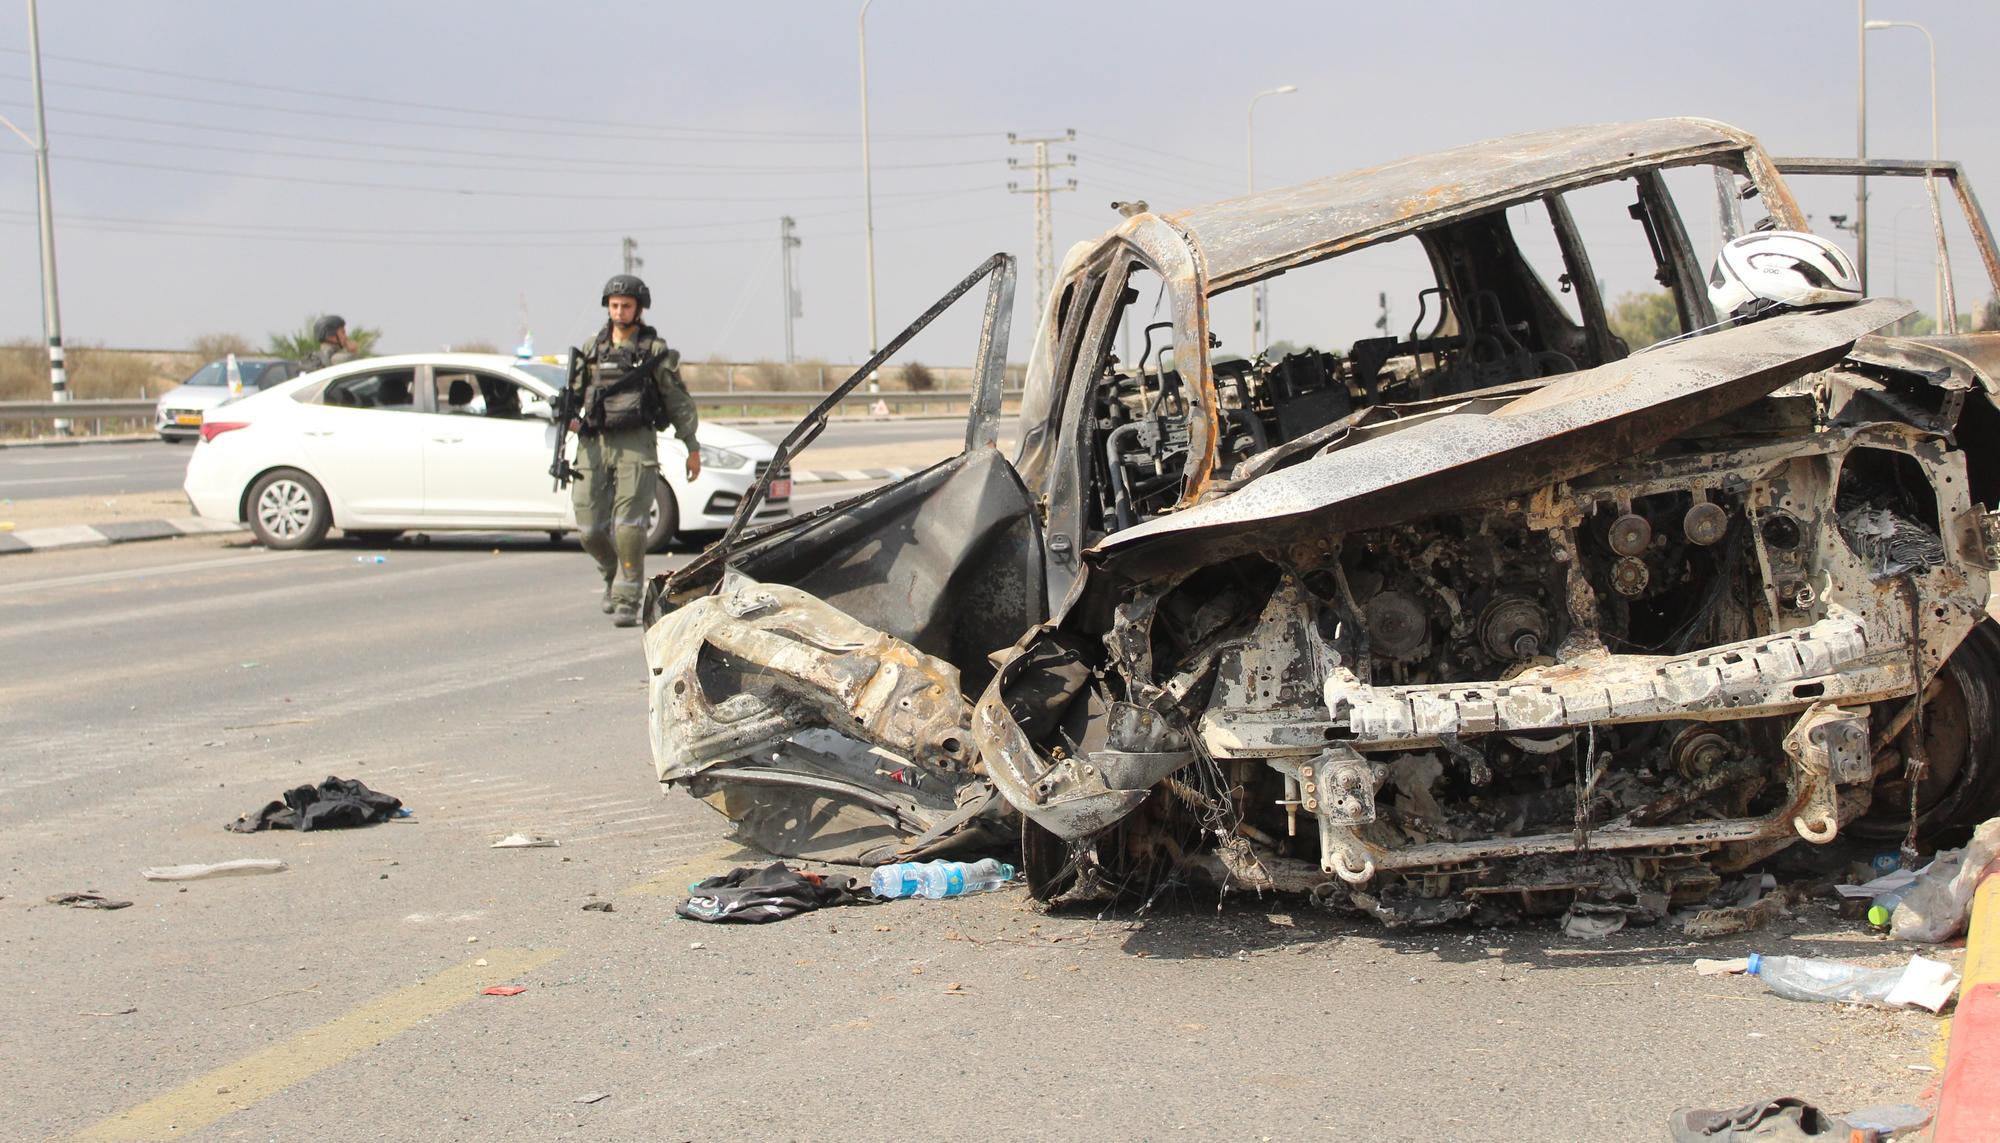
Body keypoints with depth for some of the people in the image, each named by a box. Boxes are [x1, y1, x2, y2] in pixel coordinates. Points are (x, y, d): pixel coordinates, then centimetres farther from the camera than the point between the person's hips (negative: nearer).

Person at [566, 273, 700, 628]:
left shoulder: (654, 350, 2)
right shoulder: (591, 348, 12)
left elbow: (679, 401, 5)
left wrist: (692, 448, 4)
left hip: (636, 443, -4)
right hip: (594, 443, 4)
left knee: (629, 526, -12)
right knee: (590, 527, 3)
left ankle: (627, 601, -4)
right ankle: (613, 575, 31)